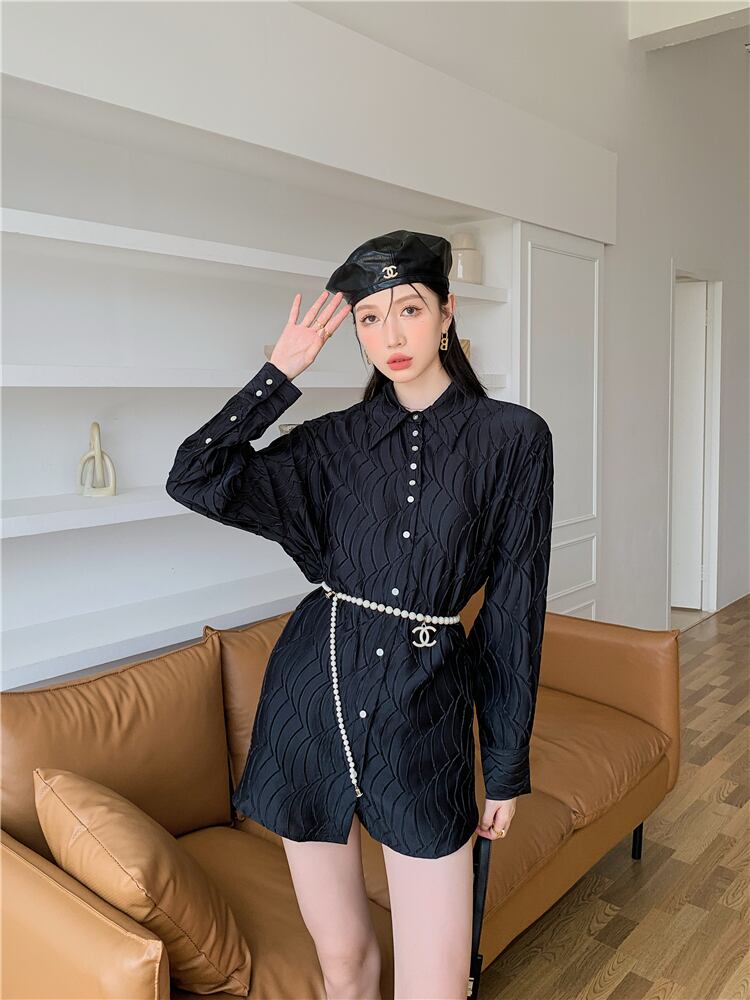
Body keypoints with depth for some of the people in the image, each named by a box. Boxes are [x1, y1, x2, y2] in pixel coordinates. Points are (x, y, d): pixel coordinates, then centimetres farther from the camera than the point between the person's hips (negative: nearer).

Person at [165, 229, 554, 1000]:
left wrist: (508, 765, 3)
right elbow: (196, 478, -5)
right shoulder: (335, 439, 4)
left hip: (426, 713, -2)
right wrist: (282, 371, -1)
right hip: (314, 695, 2)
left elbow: (515, 607, -1)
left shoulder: (513, 437, -3)